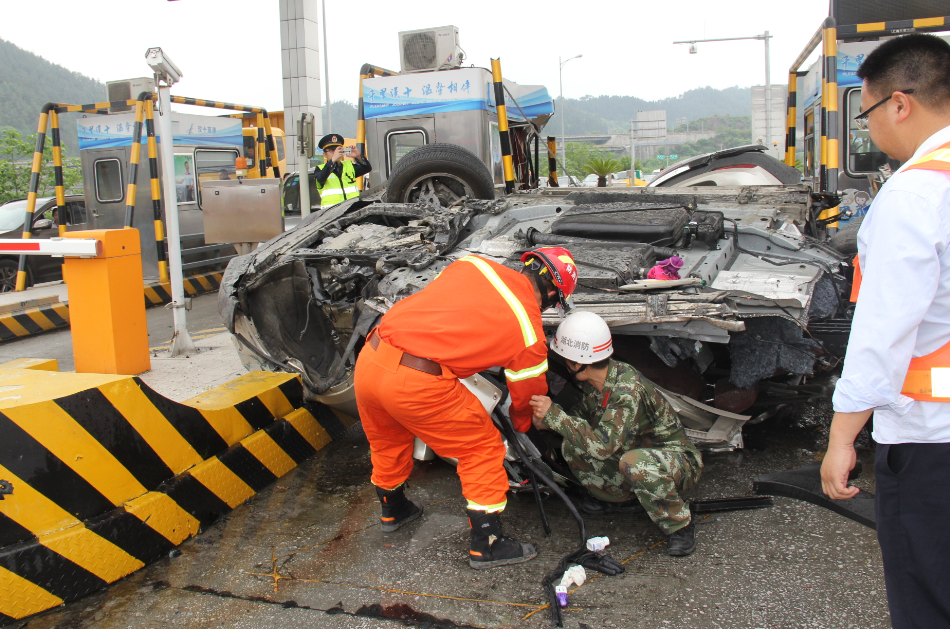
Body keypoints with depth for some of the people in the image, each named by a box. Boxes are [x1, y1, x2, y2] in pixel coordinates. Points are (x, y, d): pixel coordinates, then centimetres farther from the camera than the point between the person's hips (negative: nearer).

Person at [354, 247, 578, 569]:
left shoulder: (473, 264, 13)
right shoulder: (530, 332, 2)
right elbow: (527, 397, 16)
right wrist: (521, 428, 38)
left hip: (368, 359, 7)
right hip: (416, 383, -7)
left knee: (387, 443, 32)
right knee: (483, 447, 14)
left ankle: (393, 509, 57)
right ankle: (487, 545, 23)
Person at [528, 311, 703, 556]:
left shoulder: (628, 390, -33)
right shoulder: (595, 382, -7)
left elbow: (602, 446, -39)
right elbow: (586, 410, 13)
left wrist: (554, 414, -35)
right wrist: (549, 422, -6)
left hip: (678, 459, -8)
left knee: (634, 462, -40)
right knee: (571, 447, -8)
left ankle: (680, 524, -14)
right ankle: (627, 498, 13)